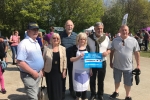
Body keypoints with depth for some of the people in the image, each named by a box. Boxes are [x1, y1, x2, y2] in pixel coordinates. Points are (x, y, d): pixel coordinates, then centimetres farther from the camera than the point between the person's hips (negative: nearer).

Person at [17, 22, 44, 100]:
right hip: (29, 75, -8)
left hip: (37, 74, 8)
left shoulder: (36, 43, 9)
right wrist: (33, 72, -20)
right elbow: (20, 62, -24)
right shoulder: (24, 44, -19)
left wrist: (40, 70, 13)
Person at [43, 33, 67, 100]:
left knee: (58, 88, 8)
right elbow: (43, 59, 1)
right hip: (49, 72, -1)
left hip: (58, 72, 1)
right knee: (51, 88, 9)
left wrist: (64, 70, 1)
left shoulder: (63, 48, 0)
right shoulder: (47, 48, -4)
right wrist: (42, 70, 1)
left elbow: (64, 60, 3)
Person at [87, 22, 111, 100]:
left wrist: (107, 52, -16)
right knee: (92, 79, 12)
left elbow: (110, 49, 6)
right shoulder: (89, 38, -5)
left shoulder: (106, 38, 0)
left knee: (101, 80, 15)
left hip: (102, 62, 1)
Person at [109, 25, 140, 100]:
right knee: (117, 80, 21)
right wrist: (111, 62, 4)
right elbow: (112, 52, 3)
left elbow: (137, 53, -3)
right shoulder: (115, 40, -3)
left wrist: (138, 65, -1)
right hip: (117, 66, 2)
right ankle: (116, 92, 45)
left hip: (128, 66, -1)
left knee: (128, 83, 11)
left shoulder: (133, 40, -7)